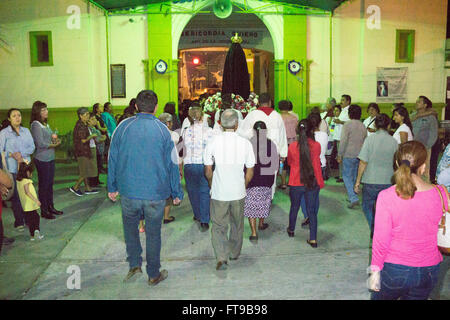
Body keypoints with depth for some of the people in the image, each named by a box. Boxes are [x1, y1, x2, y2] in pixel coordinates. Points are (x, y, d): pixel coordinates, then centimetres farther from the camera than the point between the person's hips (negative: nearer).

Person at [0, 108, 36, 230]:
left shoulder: (26, 131, 11)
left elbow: (32, 147, 6)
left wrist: (22, 153, -9)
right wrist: (12, 155, -18)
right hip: (12, 168, -3)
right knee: (16, 195, -1)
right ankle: (19, 222, 8)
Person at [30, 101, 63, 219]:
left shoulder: (45, 124, 12)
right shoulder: (35, 125, -12)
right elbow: (40, 144, -17)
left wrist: (54, 137, -1)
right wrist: (54, 144, -5)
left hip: (50, 158, 8)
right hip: (42, 159, -8)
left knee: (50, 184, 14)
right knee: (43, 185, 0)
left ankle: (51, 207, 24)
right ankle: (44, 211, 9)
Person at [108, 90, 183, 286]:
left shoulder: (123, 126, -2)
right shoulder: (162, 130, -4)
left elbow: (113, 158, 4)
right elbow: (172, 164, -1)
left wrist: (112, 187, 14)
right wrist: (177, 193, 8)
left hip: (128, 191, 1)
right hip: (156, 192, 0)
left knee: (130, 227, 22)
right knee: (153, 233, 11)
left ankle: (135, 265, 16)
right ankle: (154, 275, 24)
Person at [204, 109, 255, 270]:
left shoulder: (213, 142, -10)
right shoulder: (245, 143, -8)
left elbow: (208, 170, -3)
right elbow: (250, 171, -2)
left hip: (218, 193, -1)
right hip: (238, 193, 1)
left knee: (218, 226, 10)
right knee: (237, 225, 20)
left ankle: (221, 257, -4)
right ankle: (235, 253, 37)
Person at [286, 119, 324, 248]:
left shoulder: (292, 146, -11)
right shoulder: (316, 146, -11)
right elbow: (316, 162, 5)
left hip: (296, 183, 0)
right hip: (312, 183, 0)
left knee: (294, 207, 21)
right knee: (312, 211, 9)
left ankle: (291, 230, 42)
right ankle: (313, 239, 9)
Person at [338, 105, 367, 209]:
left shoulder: (347, 125, -11)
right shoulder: (363, 126, 9)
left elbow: (343, 141, -15)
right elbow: (365, 142, 14)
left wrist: (339, 155, -8)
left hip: (349, 155, -6)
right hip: (360, 155, 6)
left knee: (347, 176, 0)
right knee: (355, 176, 16)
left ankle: (354, 198, -11)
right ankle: (352, 197, 24)